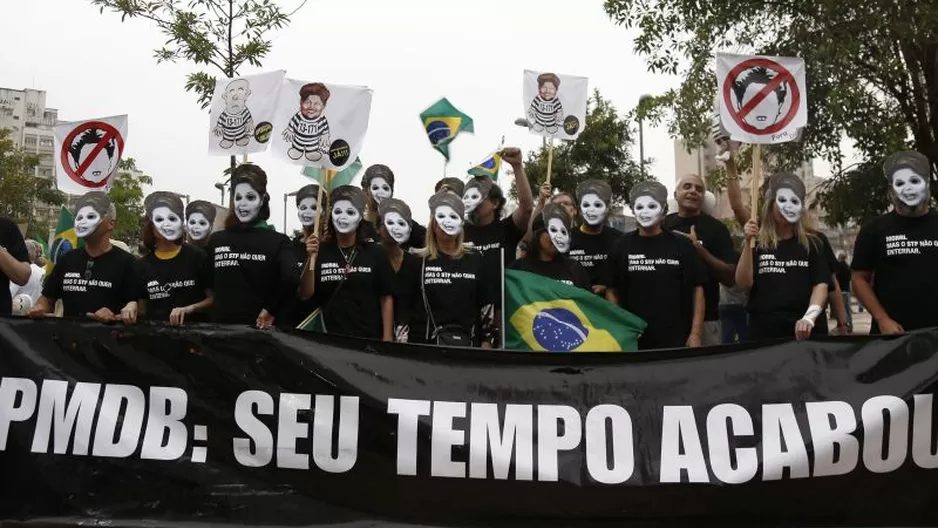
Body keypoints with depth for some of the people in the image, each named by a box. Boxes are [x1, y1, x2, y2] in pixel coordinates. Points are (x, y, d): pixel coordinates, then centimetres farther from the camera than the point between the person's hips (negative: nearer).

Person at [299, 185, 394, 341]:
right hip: (330, 337, 1)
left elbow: (386, 298, 1)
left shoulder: (375, 253, -3)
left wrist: (387, 338, -3)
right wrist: (312, 258, -15)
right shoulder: (321, 251, 0)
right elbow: (305, 295, -4)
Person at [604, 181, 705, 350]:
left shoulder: (681, 245, 1)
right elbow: (612, 291, 4)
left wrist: (696, 334, -3)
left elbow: (697, 290, 3)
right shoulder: (622, 246, 2)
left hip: (677, 339, 0)